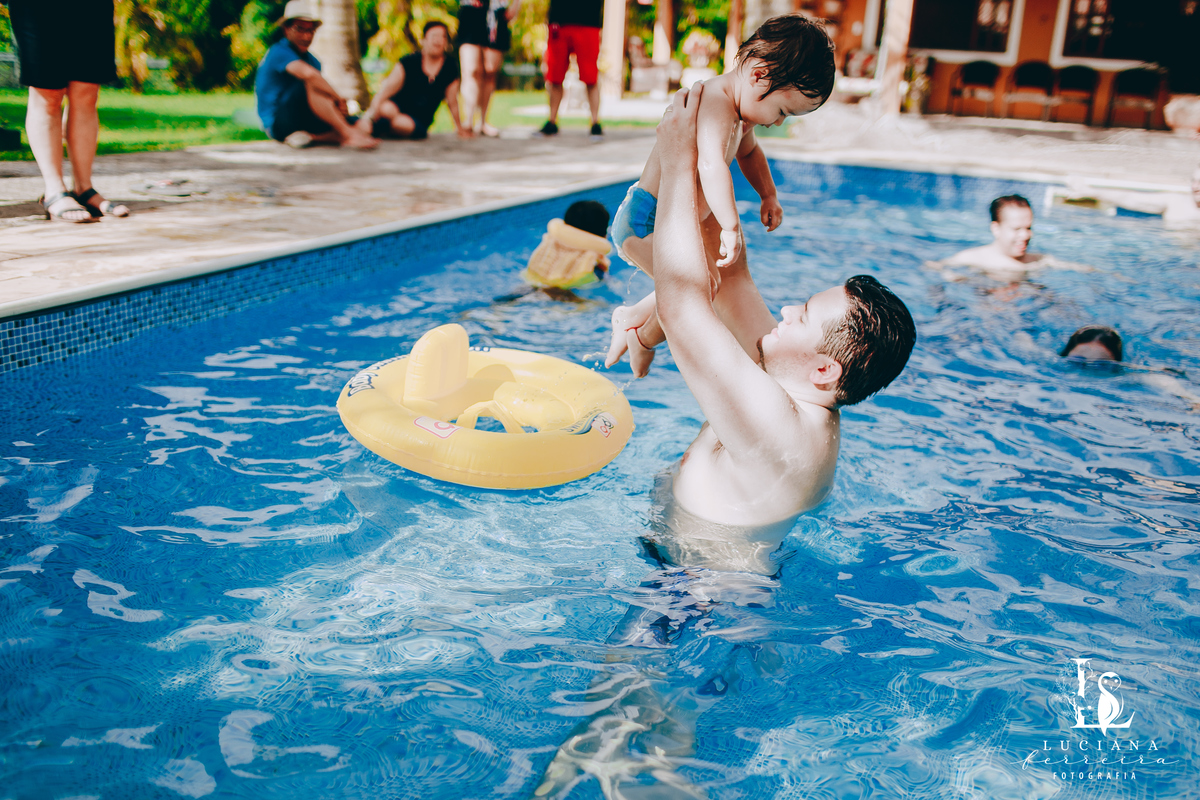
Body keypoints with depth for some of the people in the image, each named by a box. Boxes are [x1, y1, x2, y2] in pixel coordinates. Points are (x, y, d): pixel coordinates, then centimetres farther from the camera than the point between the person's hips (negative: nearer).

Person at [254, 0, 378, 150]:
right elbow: (308, 73, -31)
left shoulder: (311, 60, 17)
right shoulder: (279, 52, -11)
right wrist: (338, 98, -24)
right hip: (278, 124, -8)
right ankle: (348, 135, -38)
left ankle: (311, 137, -22)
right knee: (310, 84, -33)